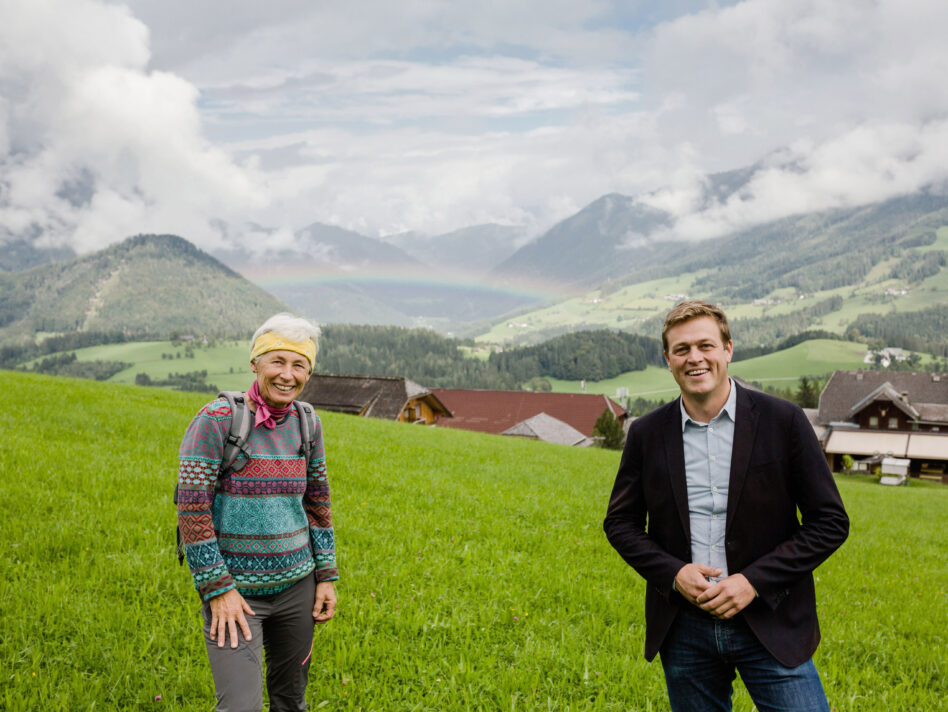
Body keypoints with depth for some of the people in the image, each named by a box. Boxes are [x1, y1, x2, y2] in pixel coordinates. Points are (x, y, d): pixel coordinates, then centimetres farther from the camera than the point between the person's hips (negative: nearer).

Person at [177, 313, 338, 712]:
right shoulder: (216, 420, -13)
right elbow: (191, 510, -14)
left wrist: (326, 576, 8)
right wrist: (219, 589, -15)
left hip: (296, 586, 5)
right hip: (235, 591, -5)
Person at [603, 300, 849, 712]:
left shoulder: (783, 421, -6)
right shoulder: (647, 434, 1)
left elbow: (831, 522, -4)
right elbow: (620, 522, 9)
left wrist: (755, 581, -13)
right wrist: (673, 573, -8)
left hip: (770, 626, -2)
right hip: (683, 628, 2)